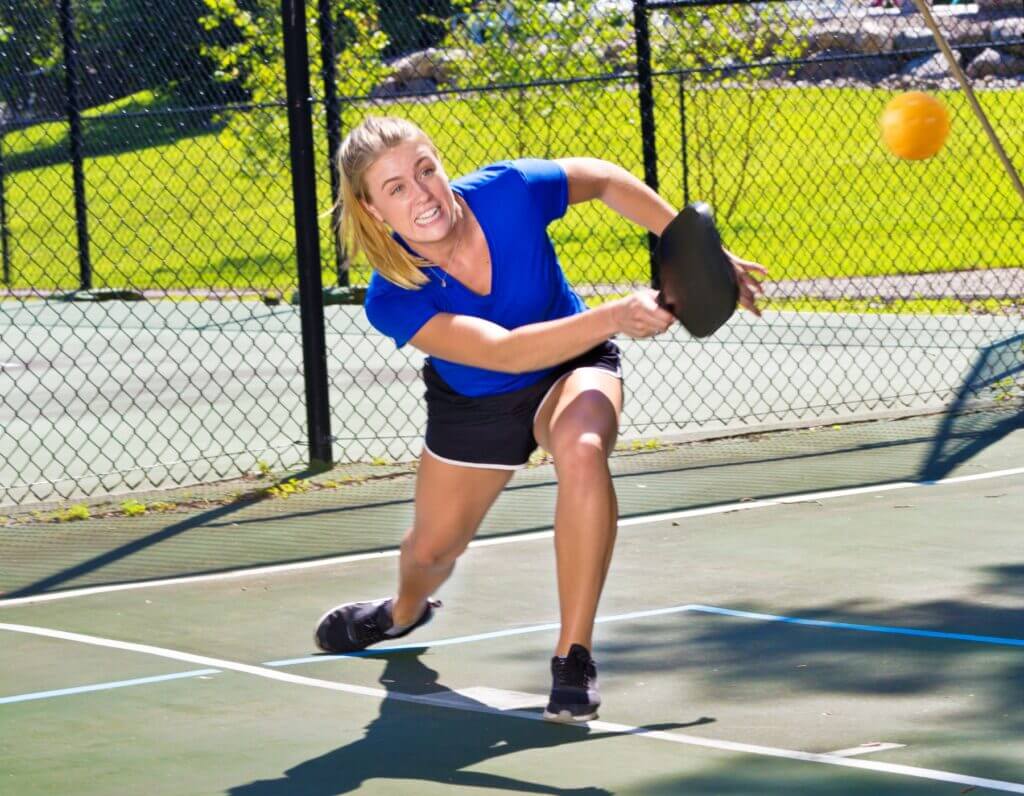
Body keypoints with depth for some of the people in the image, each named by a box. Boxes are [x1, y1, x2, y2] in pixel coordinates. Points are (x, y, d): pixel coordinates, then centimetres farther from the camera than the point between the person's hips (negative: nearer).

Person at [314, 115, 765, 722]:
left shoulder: (508, 193, -32)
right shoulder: (393, 300, -34)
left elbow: (604, 179, -10)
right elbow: (504, 351, -46)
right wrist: (618, 316, -58)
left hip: (571, 370, -1)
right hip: (473, 402, 1)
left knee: (582, 451, -36)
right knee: (432, 549, 19)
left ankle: (574, 659, -27)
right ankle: (406, 611, 61)